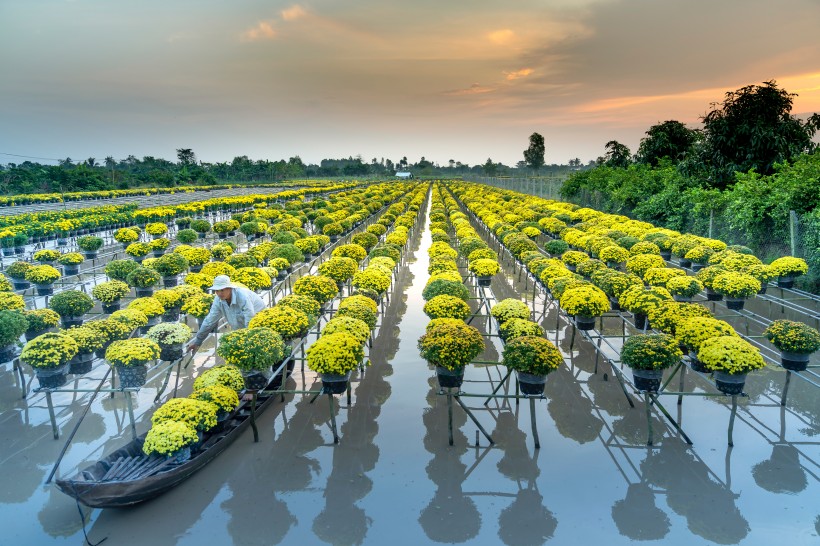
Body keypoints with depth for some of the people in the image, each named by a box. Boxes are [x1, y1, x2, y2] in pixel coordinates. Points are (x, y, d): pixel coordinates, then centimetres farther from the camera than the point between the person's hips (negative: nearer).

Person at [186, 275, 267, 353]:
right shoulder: (218, 300, -12)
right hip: (242, 330, 7)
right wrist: (197, 342, 2)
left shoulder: (242, 297, -34)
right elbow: (210, 321, -2)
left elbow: (250, 321, -35)